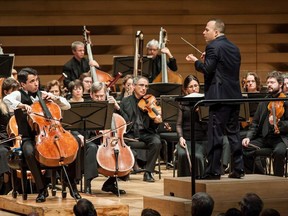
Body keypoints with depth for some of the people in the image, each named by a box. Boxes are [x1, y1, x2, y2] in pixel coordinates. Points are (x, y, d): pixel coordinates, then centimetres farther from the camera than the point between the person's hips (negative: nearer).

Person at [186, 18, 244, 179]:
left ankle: (214, 171, -6)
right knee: (234, 132, 12)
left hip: (220, 96, -8)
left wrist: (196, 61, 0)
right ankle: (238, 169, 12)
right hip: (235, 95, 8)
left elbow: (207, 70, -16)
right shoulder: (234, 48, 16)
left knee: (215, 134, -5)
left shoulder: (214, 47, -10)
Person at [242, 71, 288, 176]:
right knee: (243, 149, -16)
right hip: (263, 138, 6)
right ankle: (260, 175, 2)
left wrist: (278, 124, -25)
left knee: (279, 151, -38)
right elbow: (255, 123, 18)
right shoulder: (263, 103, 19)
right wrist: (248, 137, 1)